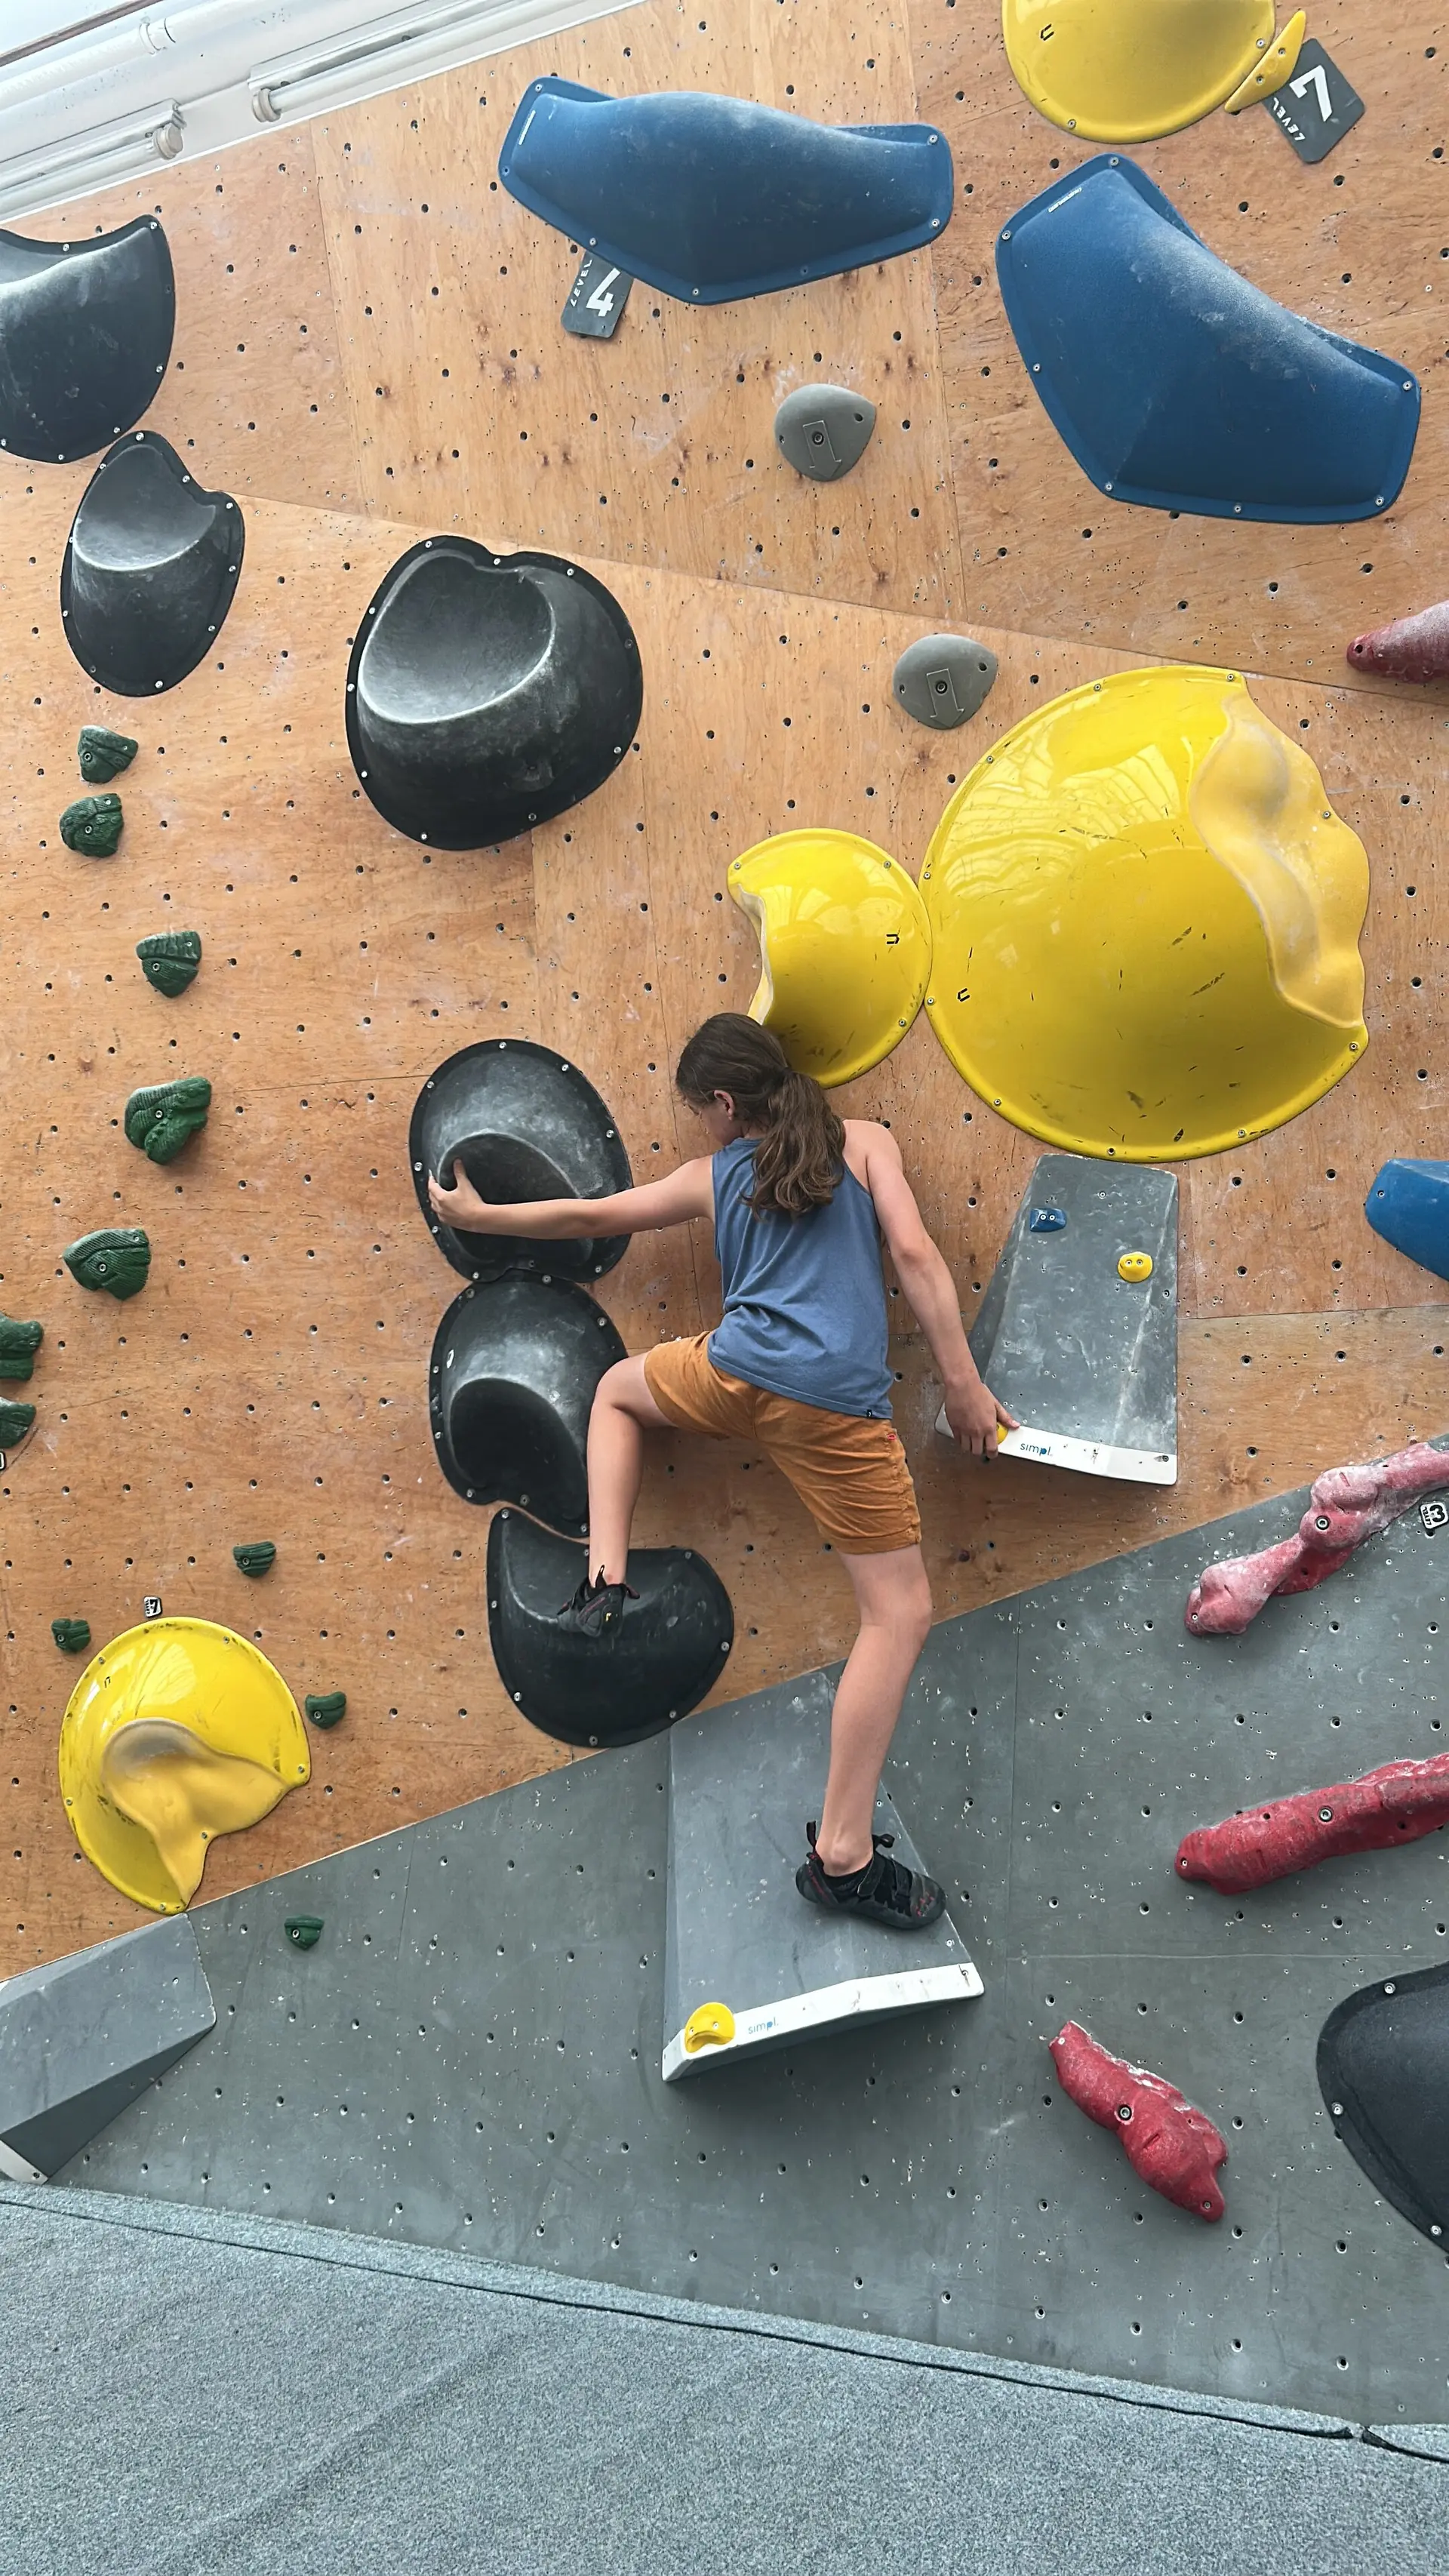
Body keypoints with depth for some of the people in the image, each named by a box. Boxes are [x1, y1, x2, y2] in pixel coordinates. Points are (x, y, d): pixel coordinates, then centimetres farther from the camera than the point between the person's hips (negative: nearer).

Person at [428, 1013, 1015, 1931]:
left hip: (738, 1375, 2)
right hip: (842, 1406, -2)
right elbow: (914, 1249, 0)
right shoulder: (864, 1140, 13)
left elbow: (586, 1215, 27)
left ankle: (605, 1580, 21)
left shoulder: (713, 1176, 18)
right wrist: (964, 1382, 3)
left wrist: (479, 1216, 42)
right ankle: (844, 1852, 2)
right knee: (901, 1615, 6)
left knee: (618, 1389, 36)